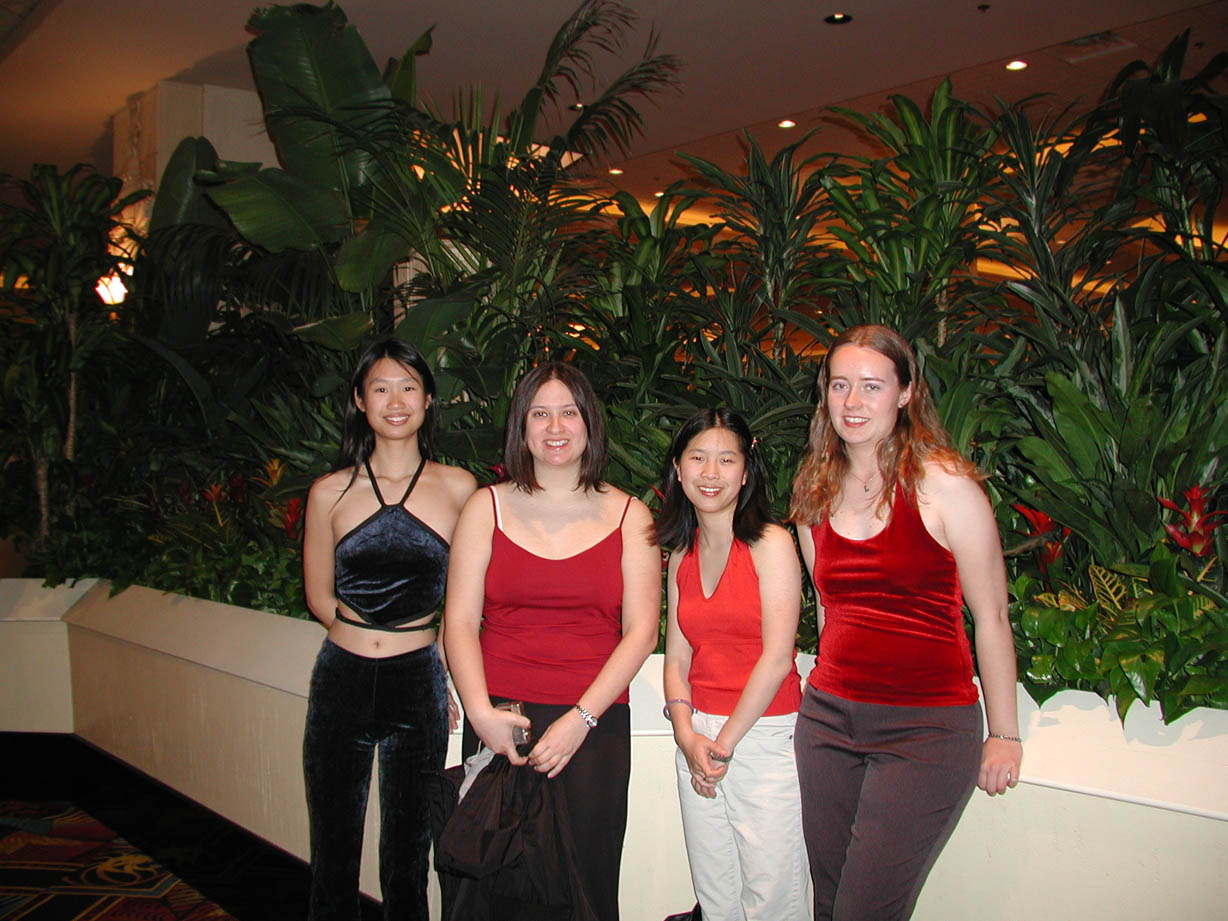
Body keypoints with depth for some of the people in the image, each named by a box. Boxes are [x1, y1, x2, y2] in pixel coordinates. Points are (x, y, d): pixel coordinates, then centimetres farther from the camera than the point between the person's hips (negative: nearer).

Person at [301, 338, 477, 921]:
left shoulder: (458, 489, 1)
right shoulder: (330, 493, 3)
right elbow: (320, 597, 10)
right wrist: (372, 633, 2)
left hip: (419, 682, -1)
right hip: (341, 681, 1)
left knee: (408, 855, 11)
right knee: (332, 855, 11)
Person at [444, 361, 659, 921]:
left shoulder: (628, 516, 7)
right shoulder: (487, 508, 8)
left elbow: (641, 630, 0)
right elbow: (460, 621, 3)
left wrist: (581, 719, -10)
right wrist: (481, 712, -11)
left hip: (594, 724, 0)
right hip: (499, 721, 0)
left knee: (586, 876, 1)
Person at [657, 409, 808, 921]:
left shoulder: (771, 544, -7)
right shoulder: (682, 556, 11)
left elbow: (777, 658, -12)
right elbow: (677, 655, 10)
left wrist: (724, 744, -9)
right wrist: (686, 733, -7)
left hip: (764, 735, -5)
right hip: (696, 735, 5)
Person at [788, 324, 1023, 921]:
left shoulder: (943, 484, -10)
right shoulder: (814, 492, 7)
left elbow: (991, 617, -5)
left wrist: (1004, 734, -3)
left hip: (927, 728, -5)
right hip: (827, 717, 5)